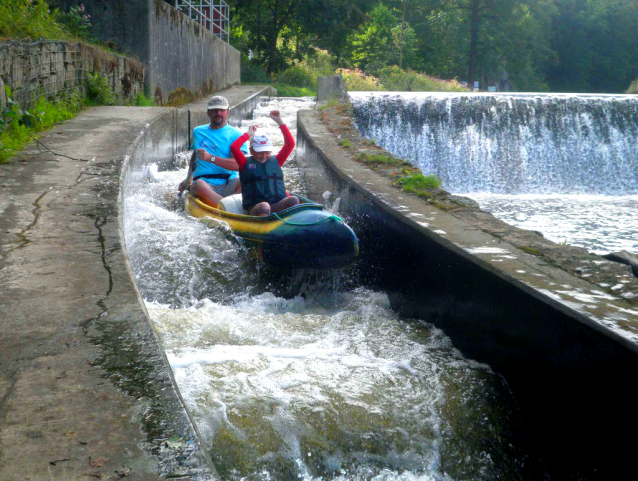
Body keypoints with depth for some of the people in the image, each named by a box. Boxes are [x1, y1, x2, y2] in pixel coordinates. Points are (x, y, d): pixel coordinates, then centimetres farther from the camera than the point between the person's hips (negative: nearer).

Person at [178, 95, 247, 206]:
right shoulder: (198, 132, 20)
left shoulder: (235, 134, 7)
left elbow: (239, 165, -8)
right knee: (199, 185, -38)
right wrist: (188, 179, 29)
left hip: (229, 184, -1)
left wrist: (211, 158, -18)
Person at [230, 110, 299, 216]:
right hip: (255, 208, -3)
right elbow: (234, 147, -5)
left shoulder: (276, 161, 19)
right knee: (264, 206, -37)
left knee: (293, 200, -26)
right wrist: (249, 134, 8)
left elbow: (290, 144, 12)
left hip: (277, 206, 3)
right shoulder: (246, 164, 10)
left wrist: (280, 121, 10)